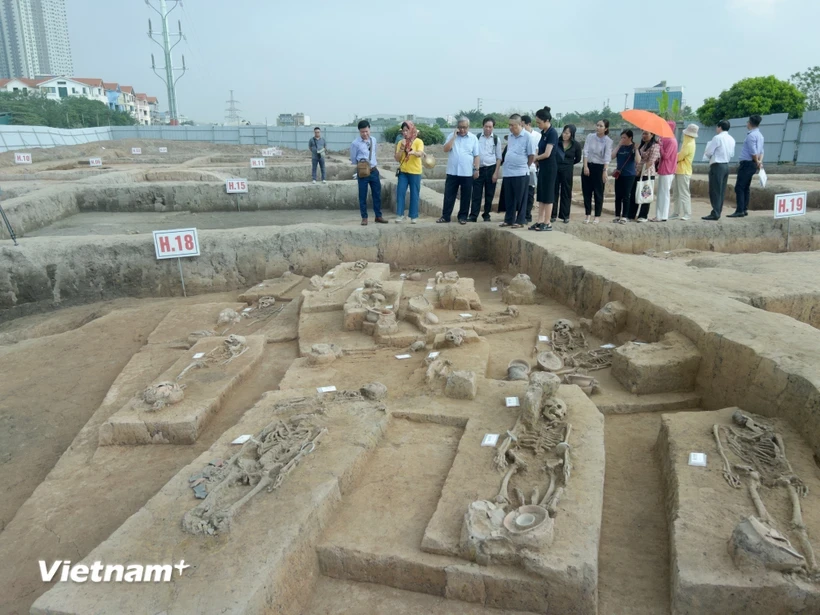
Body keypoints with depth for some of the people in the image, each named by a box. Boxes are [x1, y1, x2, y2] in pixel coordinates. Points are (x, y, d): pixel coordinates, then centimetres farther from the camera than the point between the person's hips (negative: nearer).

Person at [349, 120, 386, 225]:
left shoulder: (373, 140, 5)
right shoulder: (355, 143, -10)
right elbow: (353, 159, -2)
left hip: (374, 171, 5)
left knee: (377, 194, 9)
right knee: (363, 196, 2)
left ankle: (378, 216, 19)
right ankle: (364, 218, 13)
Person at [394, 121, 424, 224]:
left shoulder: (418, 141, -4)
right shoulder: (401, 143, 6)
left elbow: (420, 154, -22)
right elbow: (397, 159, 1)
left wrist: (413, 152, -43)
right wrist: (402, 148, -13)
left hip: (415, 172, -3)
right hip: (403, 172, 3)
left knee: (414, 195, 0)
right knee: (400, 192, -3)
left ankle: (413, 217, 7)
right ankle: (400, 214, 4)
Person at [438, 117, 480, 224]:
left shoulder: (473, 138, 3)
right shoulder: (451, 136, 5)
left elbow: (476, 155, 3)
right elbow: (446, 149, -9)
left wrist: (476, 169, -4)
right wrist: (454, 136, -10)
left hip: (467, 173, -1)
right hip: (452, 172, 1)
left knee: (466, 196, 5)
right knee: (449, 195, 4)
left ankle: (463, 216, 15)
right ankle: (445, 216, 12)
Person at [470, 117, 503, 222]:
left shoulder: (496, 140, 2)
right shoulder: (477, 138, 3)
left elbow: (499, 158, 3)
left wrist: (496, 173, -5)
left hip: (491, 169, 0)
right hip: (479, 168, 0)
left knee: (489, 195, 6)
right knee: (476, 194, -3)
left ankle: (486, 215, 16)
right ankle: (473, 216, -1)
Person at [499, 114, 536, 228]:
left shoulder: (527, 137, -9)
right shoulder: (510, 136, 11)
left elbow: (532, 155, -6)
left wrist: (525, 166, 3)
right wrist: (506, 164, 15)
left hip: (520, 173, -6)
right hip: (508, 173, 6)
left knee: (520, 199, 1)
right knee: (509, 199, 12)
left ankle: (520, 221, 7)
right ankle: (509, 220, 21)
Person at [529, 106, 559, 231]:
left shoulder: (552, 133, -16)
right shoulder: (544, 132, 10)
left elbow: (547, 154, -19)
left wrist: (535, 158, -4)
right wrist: (537, 159, -2)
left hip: (550, 167, -9)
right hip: (543, 167, 9)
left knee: (548, 195, -3)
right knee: (541, 195, 10)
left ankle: (548, 223, 4)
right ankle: (540, 221, 15)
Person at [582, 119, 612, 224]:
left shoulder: (608, 141, -6)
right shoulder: (590, 137, 2)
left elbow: (607, 157, -13)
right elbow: (586, 152, -3)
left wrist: (605, 171, -22)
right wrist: (585, 166, -12)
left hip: (599, 167, -3)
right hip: (588, 166, 3)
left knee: (598, 193, 2)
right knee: (587, 192, 5)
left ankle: (597, 216, 10)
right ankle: (588, 215, 15)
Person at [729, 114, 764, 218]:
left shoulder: (751, 135, -14)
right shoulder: (759, 135, 18)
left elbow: (753, 152, -18)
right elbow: (761, 151, 17)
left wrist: (757, 162, -5)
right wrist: (760, 161, 3)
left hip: (747, 163, -10)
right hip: (752, 164, 10)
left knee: (739, 187, -11)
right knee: (746, 187, 14)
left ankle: (740, 211, -15)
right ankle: (745, 209, 17)